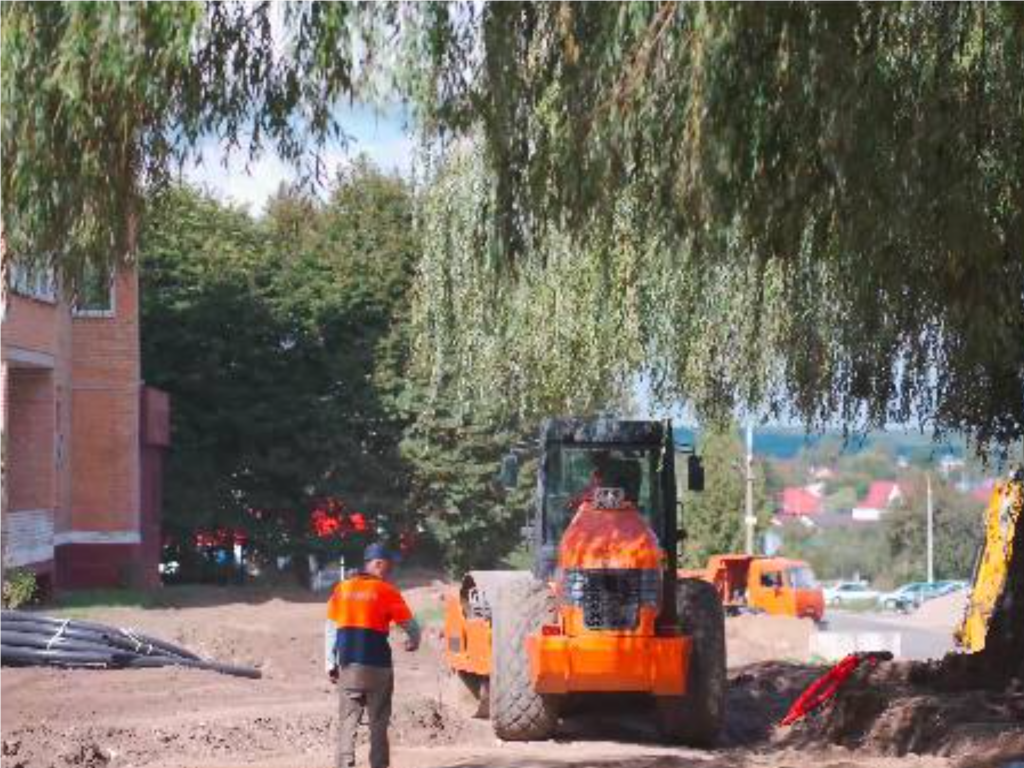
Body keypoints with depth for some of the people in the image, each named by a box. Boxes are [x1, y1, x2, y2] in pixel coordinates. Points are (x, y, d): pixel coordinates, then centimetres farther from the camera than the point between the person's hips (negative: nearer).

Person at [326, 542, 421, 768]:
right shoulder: (386, 591, -5)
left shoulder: (342, 589, 7)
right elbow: (409, 624, 0)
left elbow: (331, 629, 6)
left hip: (348, 666, 3)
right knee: (378, 721, 6)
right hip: (377, 665, -3)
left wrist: (331, 664, 11)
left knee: (347, 720, 5)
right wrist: (413, 642, 22)